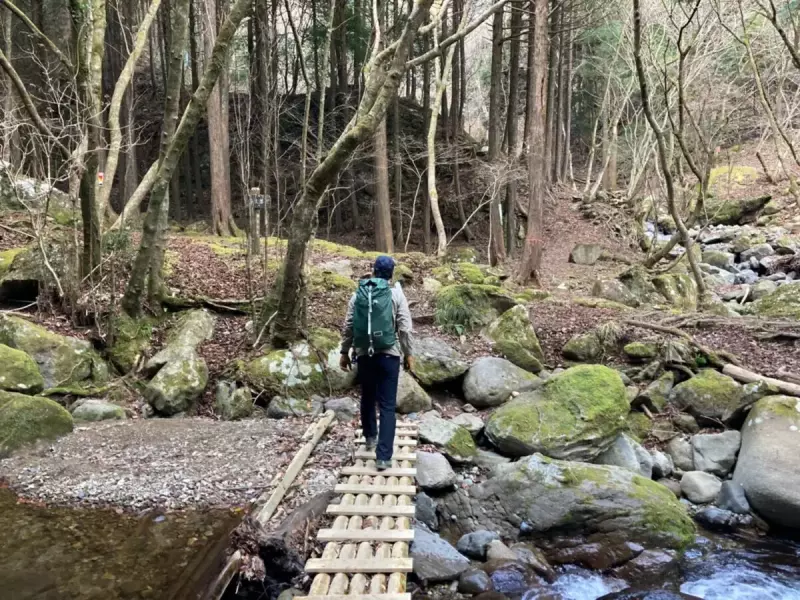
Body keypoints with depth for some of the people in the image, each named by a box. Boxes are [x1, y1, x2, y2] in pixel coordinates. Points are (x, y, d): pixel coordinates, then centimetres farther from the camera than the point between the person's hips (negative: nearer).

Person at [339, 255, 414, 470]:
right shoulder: (396, 293, -4)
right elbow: (404, 328, -6)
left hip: (364, 354, 3)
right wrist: (408, 353, 3)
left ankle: (370, 437, 41)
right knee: (387, 405, -1)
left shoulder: (358, 294, 4)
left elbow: (348, 327, 5)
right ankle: (383, 456, -5)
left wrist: (344, 352, 13)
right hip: (388, 355, -3)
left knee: (367, 398, 22)